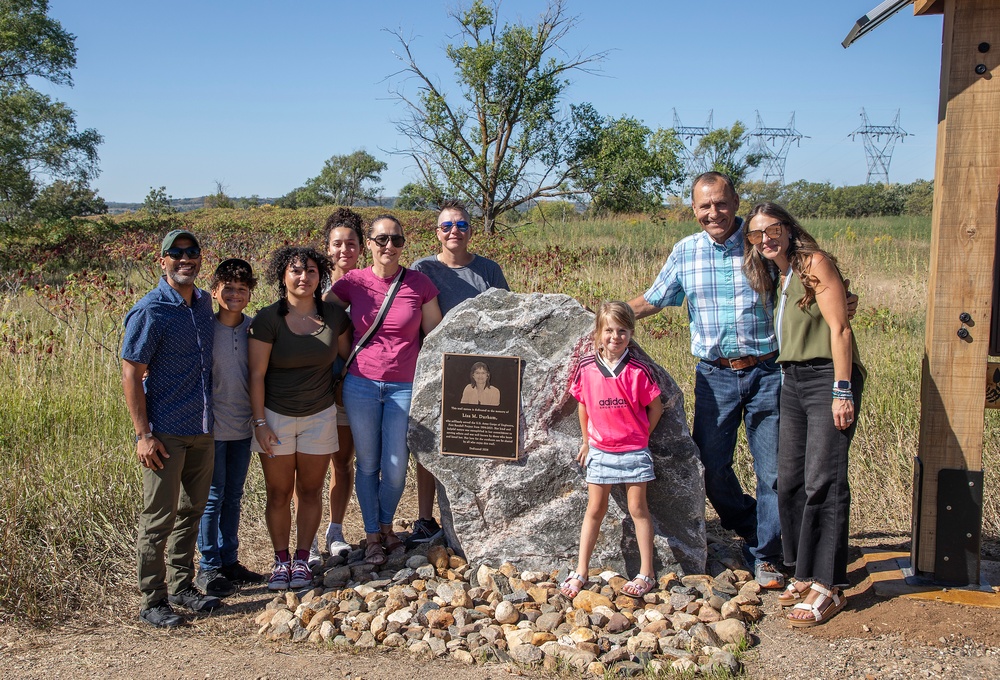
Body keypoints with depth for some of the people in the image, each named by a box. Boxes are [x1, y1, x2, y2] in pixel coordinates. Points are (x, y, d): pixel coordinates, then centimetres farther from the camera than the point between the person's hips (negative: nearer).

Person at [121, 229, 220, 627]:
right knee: (158, 519, 1)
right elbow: (131, 375, -13)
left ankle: (182, 587, 28)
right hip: (165, 432, -7)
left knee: (191, 511, 15)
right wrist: (143, 434, -17)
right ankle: (152, 602, 13)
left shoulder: (204, 303, 8)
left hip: (202, 429, 7)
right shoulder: (150, 312, -13)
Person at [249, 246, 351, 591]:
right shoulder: (267, 319, -9)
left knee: (310, 491, 7)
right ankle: (281, 560, 19)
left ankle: (302, 559, 21)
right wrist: (260, 422, -11)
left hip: (320, 416, 2)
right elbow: (257, 374, -8)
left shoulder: (334, 316, -1)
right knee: (279, 494, 5)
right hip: (276, 416, -2)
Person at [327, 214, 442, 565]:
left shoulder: (419, 284, -2)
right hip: (361, 385, 0)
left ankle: (386, 526, 29)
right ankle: (372, 535, 26)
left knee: (396, 466, 2)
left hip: (404, 387, 0)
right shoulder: (352, 282, -2)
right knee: (367, 464, 8)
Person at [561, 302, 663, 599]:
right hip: (599, 450, 2)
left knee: (638, 509, 5)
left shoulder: (637, 371, -12)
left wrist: (638, 436, 1)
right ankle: (580, 573, 15)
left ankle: (646, 574, 14)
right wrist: (587, 440, 13)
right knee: (595, 509, 8)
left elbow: (655, 408, -1)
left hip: (633, 451, -2)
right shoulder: (586, 368, -5)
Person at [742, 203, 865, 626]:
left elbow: (839, 328, -13)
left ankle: (828, 587, -4)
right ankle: (806, 573, 19)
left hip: (827, 378, -8)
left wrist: (842, 391, -18)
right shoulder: (775, 276, 17)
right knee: (790, 481, 7)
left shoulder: (815, 263, -7)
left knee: (823, 482, -9)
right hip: (792, 382, 8)